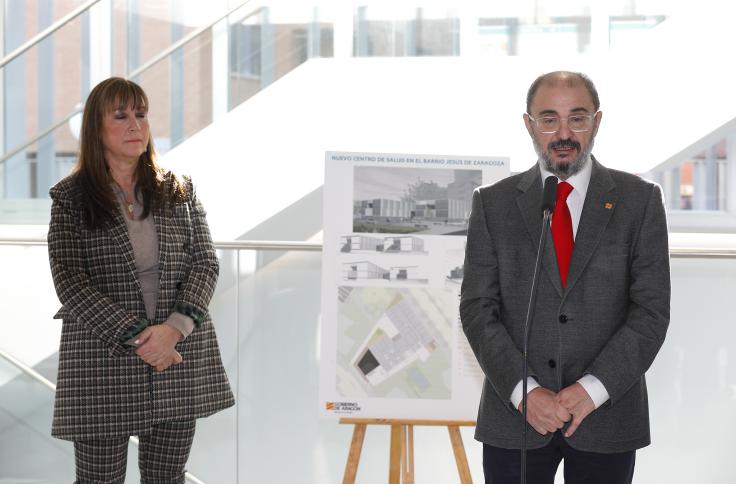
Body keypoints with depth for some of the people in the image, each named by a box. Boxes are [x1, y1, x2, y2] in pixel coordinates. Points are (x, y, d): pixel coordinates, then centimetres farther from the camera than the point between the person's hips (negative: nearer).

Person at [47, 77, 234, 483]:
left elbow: (205, 263, 3)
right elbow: (70, 283, -7)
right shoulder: (70, 198, 0)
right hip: (102, 364, -2)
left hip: (179, 357, 3)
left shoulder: (177, 190, 9)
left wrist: (175, 328, -14)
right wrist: (135, 337, -16)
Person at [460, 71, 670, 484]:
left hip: (607, 415, 0)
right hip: (514, 416, 1)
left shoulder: (639, 200, 1)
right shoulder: (494, 203, 3)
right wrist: (523, 390, -12)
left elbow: (652, 309, -3)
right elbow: (477, 309, -1)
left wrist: (593, 388, -13)